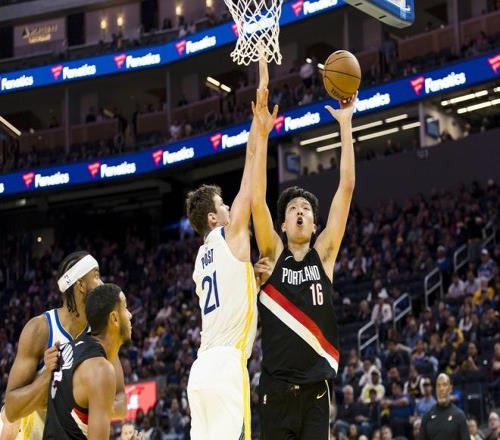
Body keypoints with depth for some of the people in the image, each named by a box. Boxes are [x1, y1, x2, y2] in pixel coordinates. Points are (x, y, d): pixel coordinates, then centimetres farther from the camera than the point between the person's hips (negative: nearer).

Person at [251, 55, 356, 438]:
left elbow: (347, 188, 1)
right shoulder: (273, 253, 4)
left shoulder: (324, 253, 5)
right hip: (276, 388, -1)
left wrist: (345, 125, -2)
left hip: (316, 387, 1)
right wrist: (262, 133, -14)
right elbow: (256, 199, -9)